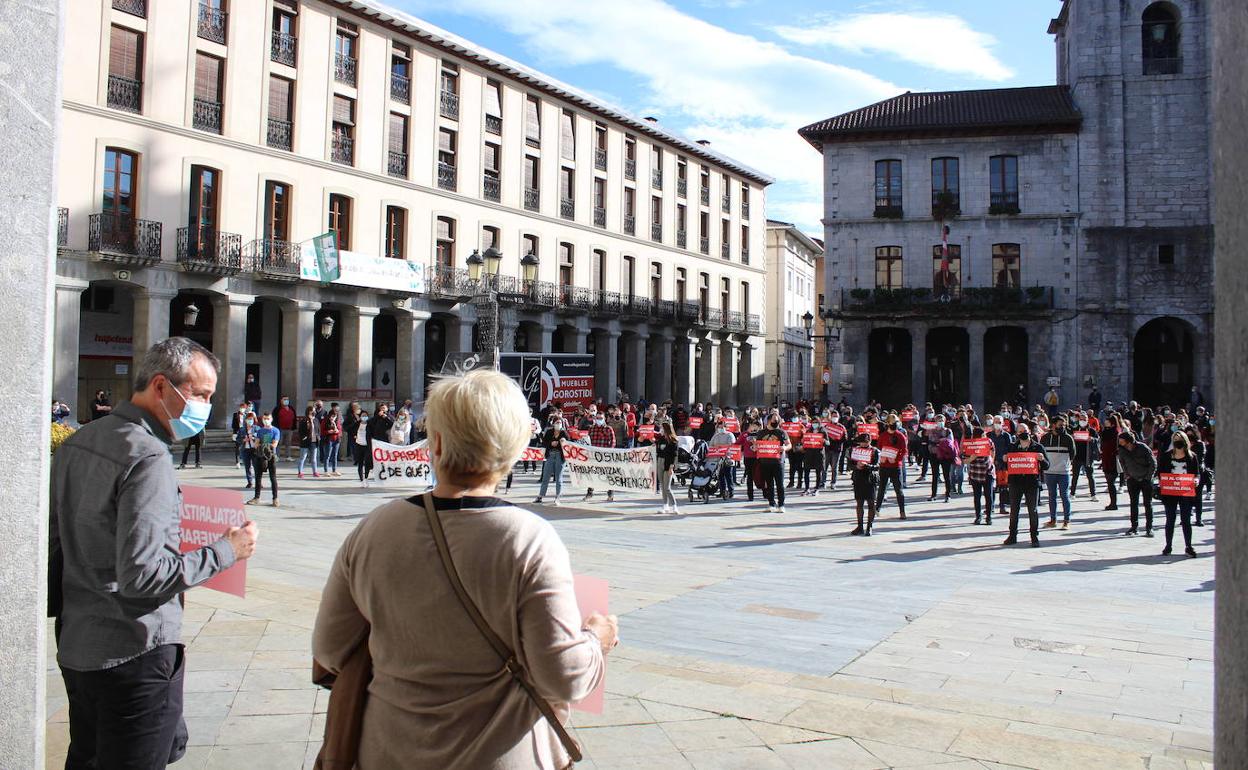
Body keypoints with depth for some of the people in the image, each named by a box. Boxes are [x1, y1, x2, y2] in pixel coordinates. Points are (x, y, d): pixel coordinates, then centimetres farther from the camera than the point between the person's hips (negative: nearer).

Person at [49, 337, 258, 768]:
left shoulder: (76, 443, 7)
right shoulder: (148, 458, -22)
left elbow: (54, 545, 14)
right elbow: (141, 575, -26)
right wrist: (225, 551, -17)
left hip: (76, 645, 9)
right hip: (135, 652, -9)